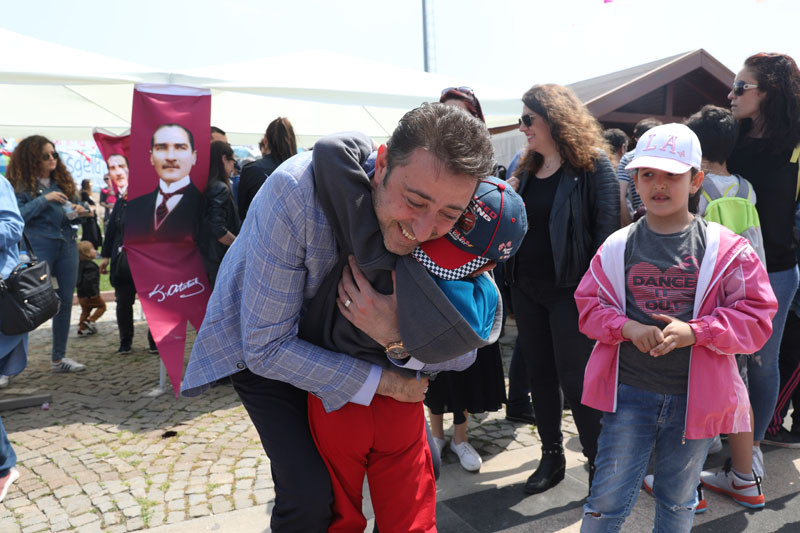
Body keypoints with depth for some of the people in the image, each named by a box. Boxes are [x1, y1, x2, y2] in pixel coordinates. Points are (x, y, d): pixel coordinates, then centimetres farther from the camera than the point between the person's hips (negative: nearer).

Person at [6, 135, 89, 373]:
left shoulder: (62, 180, 12)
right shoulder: (22, 184, -2)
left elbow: (73, 205, 19)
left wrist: (78, 211, -3)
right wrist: (44, 199, -18)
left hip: (67, 246, 5)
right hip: (39, 248, -5)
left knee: (65, 302, 7)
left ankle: (59, 358, 18)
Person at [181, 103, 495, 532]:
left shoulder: (432, 227, -23)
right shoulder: (297, 191, -38)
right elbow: (266, 347, -30)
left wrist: (397, 338, -36)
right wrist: (383, 382, -29)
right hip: (257, 342, -4)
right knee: (308, 494, -15)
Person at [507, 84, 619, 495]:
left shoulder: (593, 165, -7)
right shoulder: (527, 169, 12)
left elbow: (607, 227, -12)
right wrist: (511, 283, 6)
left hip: (569, 290, -6)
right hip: (526, 288, 7)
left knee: (574, 379, -1)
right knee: (540, 375, 13)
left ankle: (598, 462, 19)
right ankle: (552, 456, 29)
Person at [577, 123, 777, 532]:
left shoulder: (727, 249, -5)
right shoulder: (618, 246, -2)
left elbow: (756, 317, -5)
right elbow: (589, 305, 3)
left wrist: (694, 332, -20)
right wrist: (626, 327, -17)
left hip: (695, 397, 1)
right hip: (629, 391, 0)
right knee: (607, 499, 5)